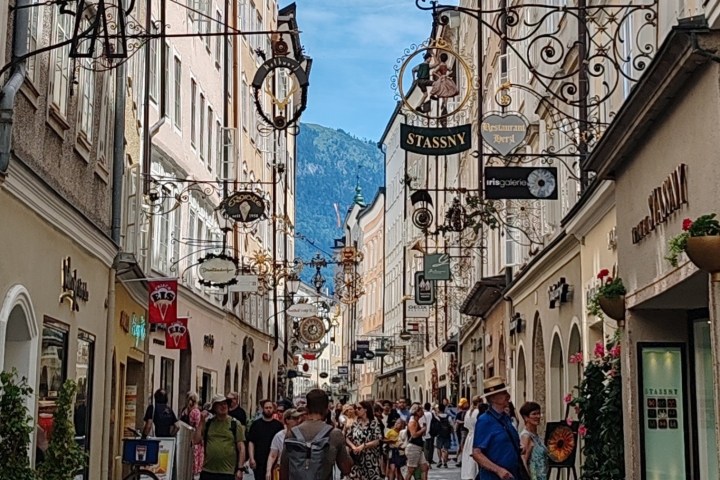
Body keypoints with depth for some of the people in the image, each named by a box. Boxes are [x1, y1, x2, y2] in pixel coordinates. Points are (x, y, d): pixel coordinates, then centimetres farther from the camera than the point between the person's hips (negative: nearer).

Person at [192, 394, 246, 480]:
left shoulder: (235, 424, 3)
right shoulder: (207, 423, 8)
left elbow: (241, 448, 1)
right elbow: (195, 441, 1)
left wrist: (240, 469, -7)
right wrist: (201, 422, -4)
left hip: (228, 473, -2)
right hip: (208, 472, 2)